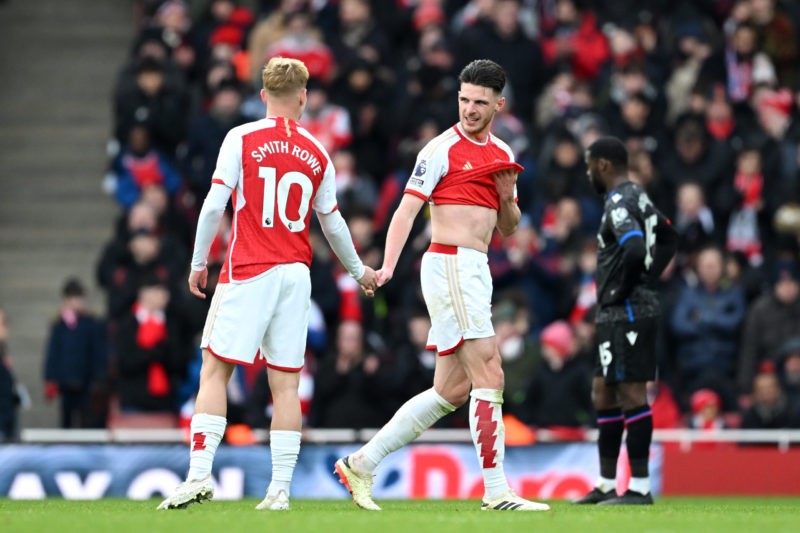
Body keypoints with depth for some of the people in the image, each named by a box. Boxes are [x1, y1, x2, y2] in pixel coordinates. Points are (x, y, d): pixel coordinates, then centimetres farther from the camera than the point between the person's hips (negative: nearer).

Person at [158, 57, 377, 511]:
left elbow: (215, 204, -7)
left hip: (248, 273, -3)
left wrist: (199, 263, 4)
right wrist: (360, 272, 31)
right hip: (296, 274, 3)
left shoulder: (242, 139, -2)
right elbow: (333, 223, 17)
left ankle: (200, 474, -12)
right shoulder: (317, 154, 9)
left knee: (215, 370, -2)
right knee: (286, 383, 4)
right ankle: (281, 488, 2)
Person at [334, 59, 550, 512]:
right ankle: (496, 491, -10)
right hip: (450, 266, -8)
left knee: (451, 390, 9)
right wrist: (388, 266, -25)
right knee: (489, 377, -12)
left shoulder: (502, 154, 16)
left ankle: (361, 465, 15)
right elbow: (408, 208, -12)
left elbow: (507, 229, 22)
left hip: (476, 271, 8)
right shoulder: (443, 149, -6)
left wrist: (506, 198, 0)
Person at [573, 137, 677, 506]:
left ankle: (639, 487, -9)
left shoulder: (619, 204, -15)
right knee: (603, 393, 15)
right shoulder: (638, 198, 16)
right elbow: (667, 239, 29)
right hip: (615, 317, 11)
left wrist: (619, 291, -17)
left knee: (631, 393, -9)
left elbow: (634, 249, -31)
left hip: (626, 313, -11)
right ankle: (606, 485, 19)